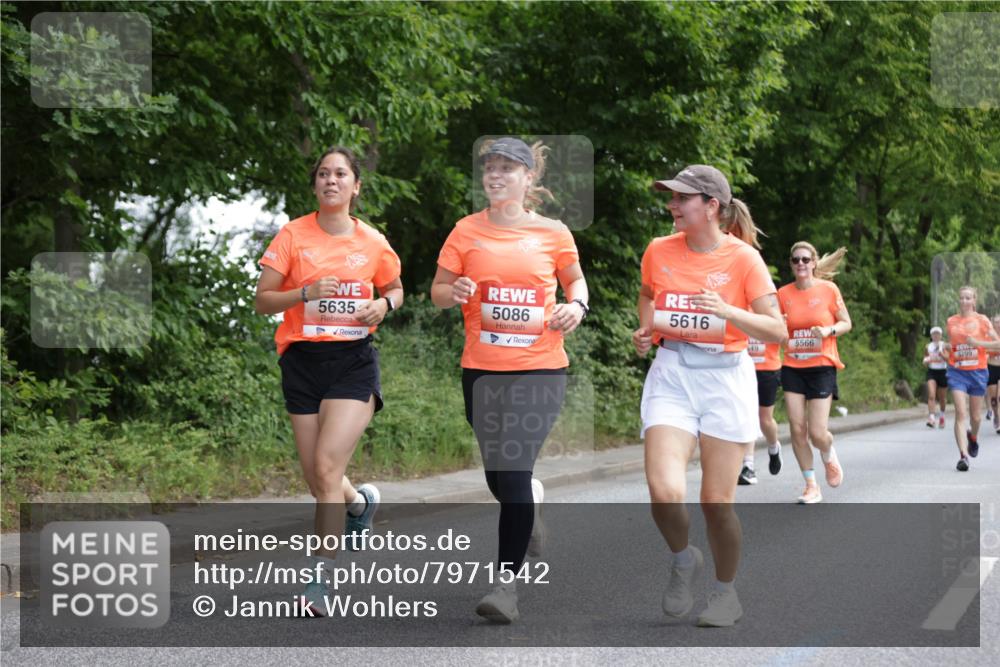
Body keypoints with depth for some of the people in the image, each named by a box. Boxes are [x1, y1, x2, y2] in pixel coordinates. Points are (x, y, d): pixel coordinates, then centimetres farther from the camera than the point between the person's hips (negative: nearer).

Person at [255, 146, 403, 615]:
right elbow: (262, 300, -1)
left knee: (327, 466, -17)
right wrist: (306, 292, -18)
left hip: (354, 363, -1)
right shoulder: (293, 235, 0)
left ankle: (321, 577, -11)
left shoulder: (373, 242, 3)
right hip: (302, 361, 1)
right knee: (318, 480, 6)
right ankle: (360, 502, 43)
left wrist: (383, 304, -2)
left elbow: (395, 289, 20)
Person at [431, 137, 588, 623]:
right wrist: (454, 292, -17)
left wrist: (576, 305, -3)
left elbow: (575, 278, 18)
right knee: (498, 477, 11)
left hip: (540, 368, -2)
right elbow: (438, 291, 6)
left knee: (513, 470, -13)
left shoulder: (553, 233, 2)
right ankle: (531, 504, 48)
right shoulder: (467, 231, 2)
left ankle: (507, 581, -6)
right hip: (481, 369, 2)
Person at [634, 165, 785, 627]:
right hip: (671, 376, 2)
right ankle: (683, 559, 15)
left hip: (725, 380, -2)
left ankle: (726, 592, 25)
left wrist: (728, 311, -24)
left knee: (717, 501, 0)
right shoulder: (659, 251, 3)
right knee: (665, 492, -17)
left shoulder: (743, 257, -7)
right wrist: (645, 331, 8)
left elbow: (777, 330, -10)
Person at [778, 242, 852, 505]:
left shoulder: (828, 289, -3)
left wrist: (828, 330, -16)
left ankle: (829, 456, 29)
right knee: (797, 429, -3)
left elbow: (846, 323, 4)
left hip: (822, 367, -2)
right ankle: (811, 486, 11)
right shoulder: (783, 293, 3)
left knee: (817, 433, -8)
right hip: (793, 368, 3)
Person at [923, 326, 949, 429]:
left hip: (942, 372, -1)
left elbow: (949, 360, -11)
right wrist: (928, 360, -11)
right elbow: (925, 363, 10)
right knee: (931, 395, -17)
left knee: (942, 398, 10)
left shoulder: (944, 346, -2)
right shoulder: (928, 347, 5)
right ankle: (931, 418, -24)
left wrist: (941, 354, -27)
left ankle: (942, 416, 34)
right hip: (931, 372, 1)